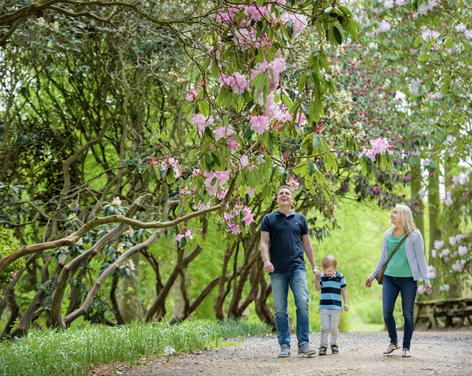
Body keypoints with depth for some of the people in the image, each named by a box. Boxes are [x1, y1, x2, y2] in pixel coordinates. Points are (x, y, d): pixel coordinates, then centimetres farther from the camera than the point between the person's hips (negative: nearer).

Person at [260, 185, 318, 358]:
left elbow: (307, 244, 18)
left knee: (303, 303, -13)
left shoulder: (300, 219, 15)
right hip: (277, 271, 0)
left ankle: (304, 343, -8)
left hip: (297, 268, 1)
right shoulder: (269, 219, 10)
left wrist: (314, 266, 13)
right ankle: (284, 346, 5)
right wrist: (266, 260, -16)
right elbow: (264, 242, 1)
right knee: (280, 309, 0)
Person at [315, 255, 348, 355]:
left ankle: (334, 344, 20)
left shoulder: (339, 277, 1)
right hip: (324, 306, 1)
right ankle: (323, 345, -1)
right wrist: (318, 279, -19)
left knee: (334, 328, 3)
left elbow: (343, 291, 6)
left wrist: (346, 303, 2)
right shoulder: (322, 276, 4)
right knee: (324, 328, -4)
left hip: (336, 307, 0)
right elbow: (318, 288, -4)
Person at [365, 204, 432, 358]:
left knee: (408, 314, 1)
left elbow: (420, 258, -2)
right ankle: (393, 341, 17)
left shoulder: (414, 235, -4)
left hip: (408, 279, -4)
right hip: (389, 278, 4)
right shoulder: (388, 235, 9)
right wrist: (373, 275, 20)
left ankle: (406, 347, 13)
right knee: (386, 311, -4)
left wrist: (426, 280, -8)